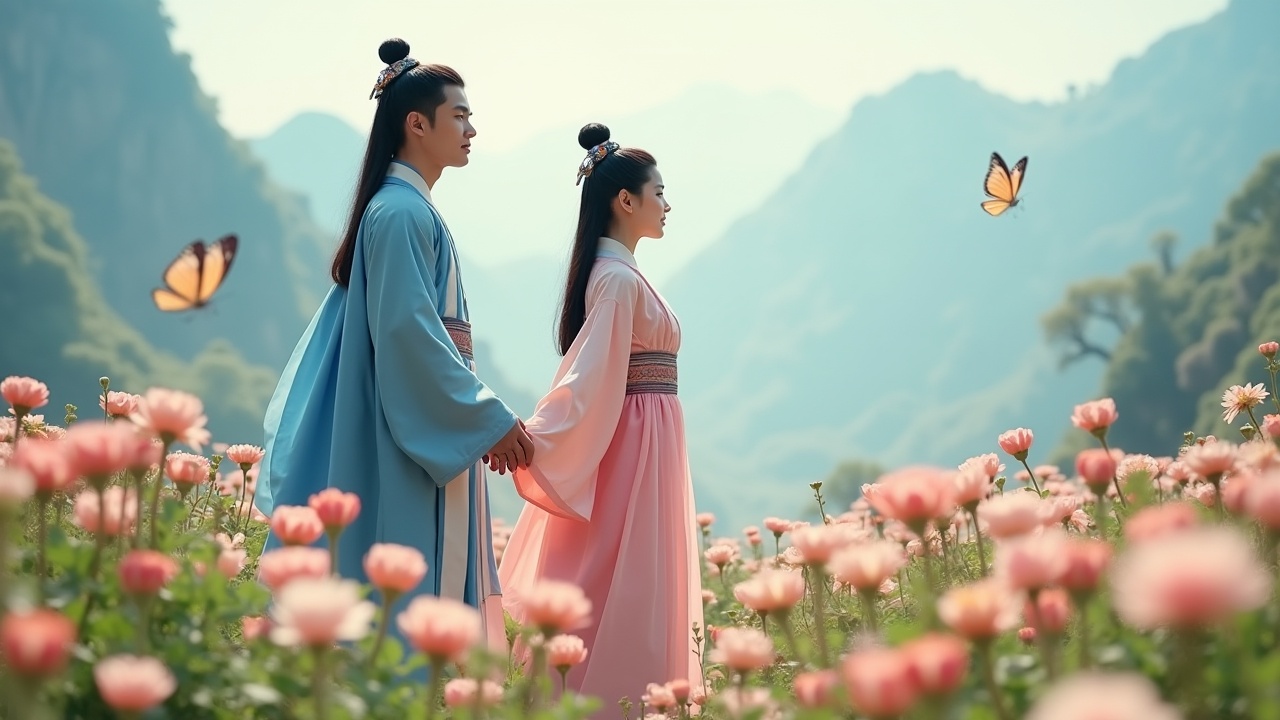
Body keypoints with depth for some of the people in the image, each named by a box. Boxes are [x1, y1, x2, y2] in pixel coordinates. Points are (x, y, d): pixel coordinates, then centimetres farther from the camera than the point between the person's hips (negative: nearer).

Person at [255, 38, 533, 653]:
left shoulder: (409, 209, 18)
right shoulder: (403, 211, -12)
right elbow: (408, 330, -20)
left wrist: (483, 418, 23)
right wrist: (490, 419, -18)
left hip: (426, 441, 10)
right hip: (409, 444, -10)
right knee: (407, 601, -9)